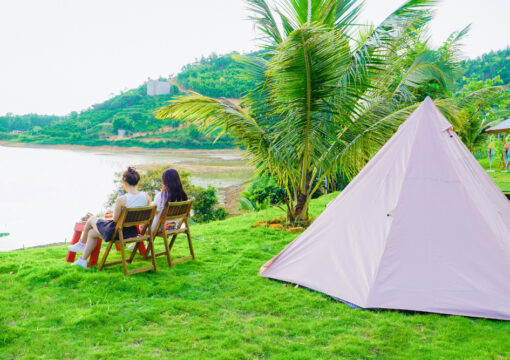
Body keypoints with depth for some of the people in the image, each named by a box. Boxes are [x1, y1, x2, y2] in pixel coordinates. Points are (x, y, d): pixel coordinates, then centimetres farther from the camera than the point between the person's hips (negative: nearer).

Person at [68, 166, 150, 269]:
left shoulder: (121, 200, -27)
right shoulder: (146, 197, -11)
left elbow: (115, 219, -15)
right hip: (133, 232, 6)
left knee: (91, 219, 24)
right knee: (92, 233, 28)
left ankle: (81, 243, 49)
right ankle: (82, 260, 38)